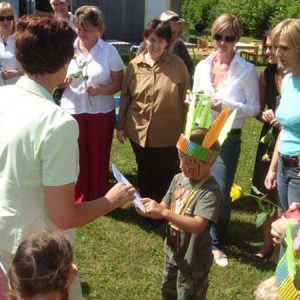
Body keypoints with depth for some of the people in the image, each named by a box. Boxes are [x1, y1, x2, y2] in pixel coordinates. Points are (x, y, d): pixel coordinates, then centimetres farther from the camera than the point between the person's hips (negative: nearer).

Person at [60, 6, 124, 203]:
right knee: (76, 157, 7)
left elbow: (118, 83, -2)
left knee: (98, 157, 9)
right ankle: (78, 201, 22)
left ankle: (98, 200, 24)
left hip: (102, 113, -1)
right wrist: (61, 81, -13)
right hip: (72, 112, 2)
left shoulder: (109, 51, -4)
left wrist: (101, 89, -21)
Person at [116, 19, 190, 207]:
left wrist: (186, 129, -1)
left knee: (166, 177, 6)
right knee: (145, 174, 18)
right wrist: (121, 126, 9)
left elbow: (186, 98, -1)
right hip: (139, 131, 3)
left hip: (167, 134, -2)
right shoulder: (135, 65, 1)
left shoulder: (177, 65, -5)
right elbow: (125, 97, 7)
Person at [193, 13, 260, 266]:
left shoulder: (247, 70, -8)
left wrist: (226, 106, -21)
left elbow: (254, 108, -6)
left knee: (221, 193, -3)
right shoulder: (202, 66, 4)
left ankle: (217, 244, 19)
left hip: (228, 138, -4)